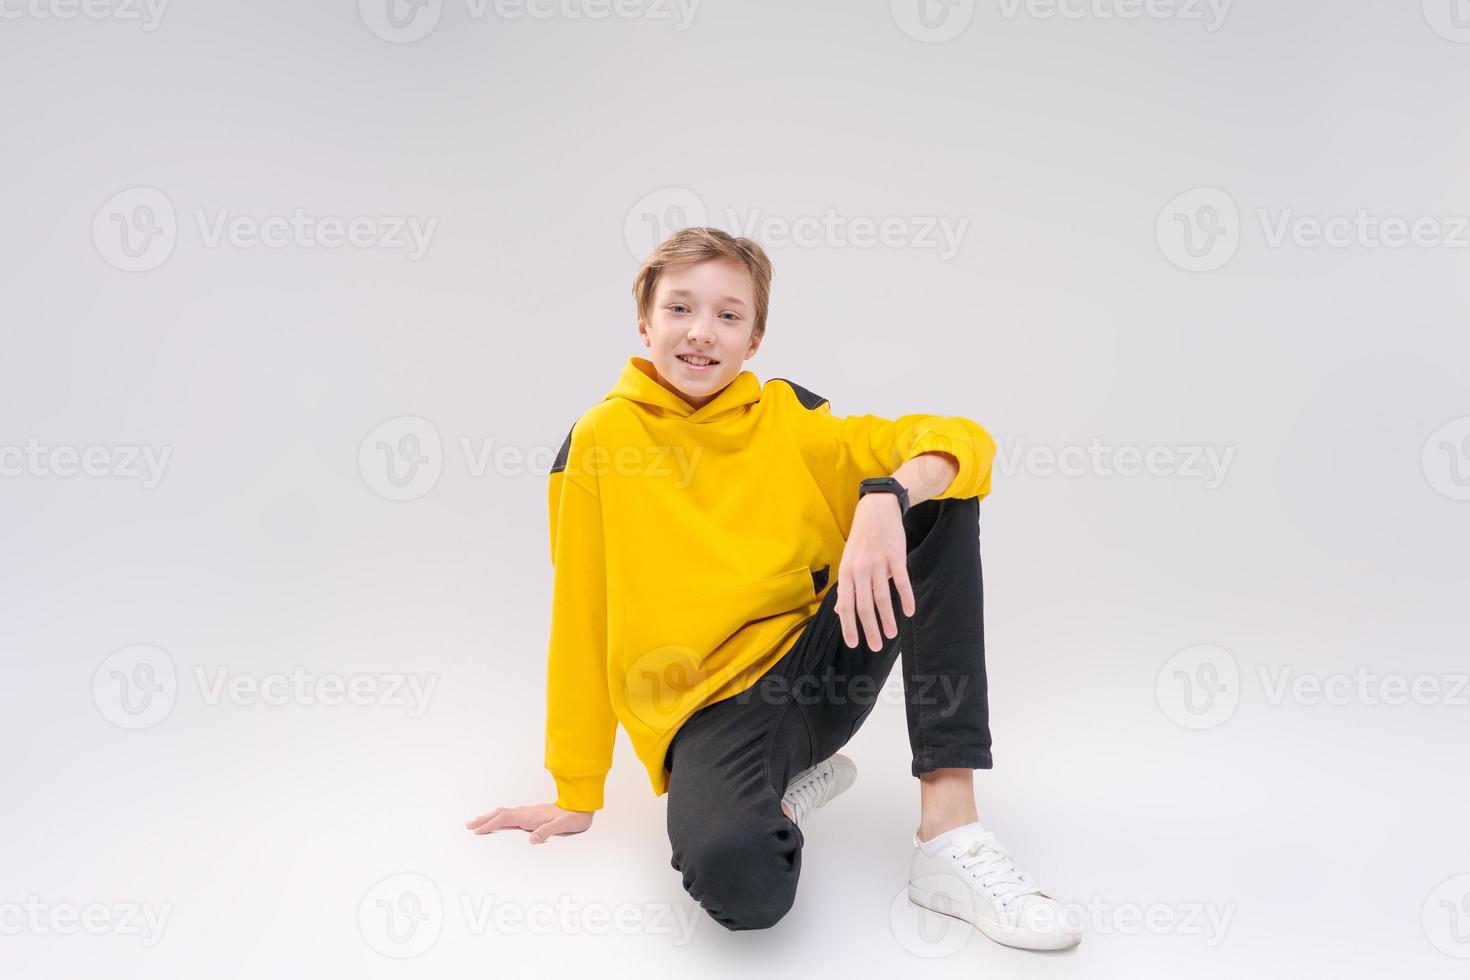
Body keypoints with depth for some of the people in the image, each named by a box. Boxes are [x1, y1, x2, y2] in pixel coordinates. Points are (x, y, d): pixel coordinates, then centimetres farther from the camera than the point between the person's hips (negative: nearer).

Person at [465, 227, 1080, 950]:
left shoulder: (788, 417, 2)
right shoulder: (601, 439, -3)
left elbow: (964, 442, -8)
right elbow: (580, 622, 0)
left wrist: (886, 497, -31)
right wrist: (576, 794, 4)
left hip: (822, 664, 4)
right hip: (712, 706, -3)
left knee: (940, 497, -16)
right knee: (736, 877, -37)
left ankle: (949, 832, -21)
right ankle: (795, 789, 3)